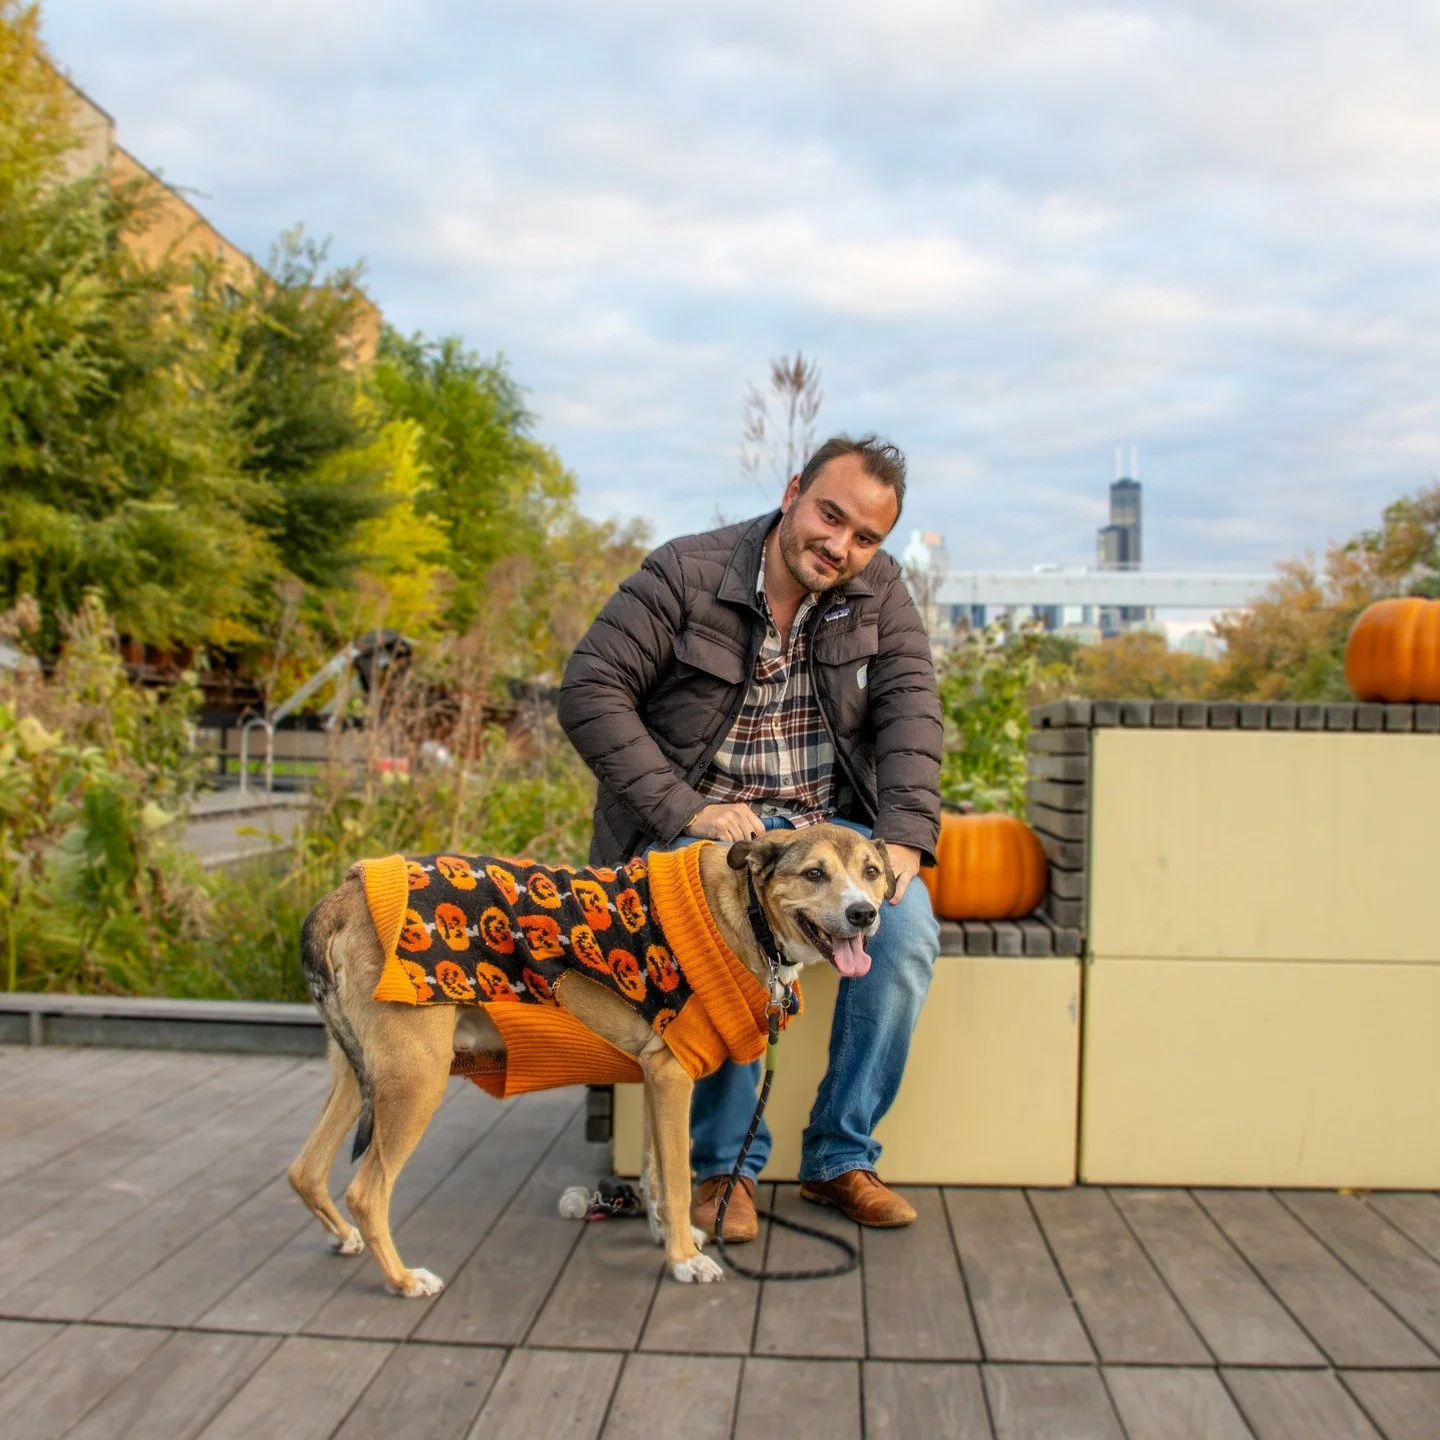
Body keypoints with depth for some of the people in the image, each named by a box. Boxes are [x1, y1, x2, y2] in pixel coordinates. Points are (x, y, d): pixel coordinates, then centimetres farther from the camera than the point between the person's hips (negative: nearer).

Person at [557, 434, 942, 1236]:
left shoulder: (880, 591, 3)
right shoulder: (687, 573, -8)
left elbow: (910, 711, -7)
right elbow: (591, 690, -13)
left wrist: (903, 838, -23)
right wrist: (687, 809, -21)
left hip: (827, 823, 4)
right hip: (700, 820, -3)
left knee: (908, 928, -24)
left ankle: (842, 1159, -6)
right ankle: (725, 1163, -12)